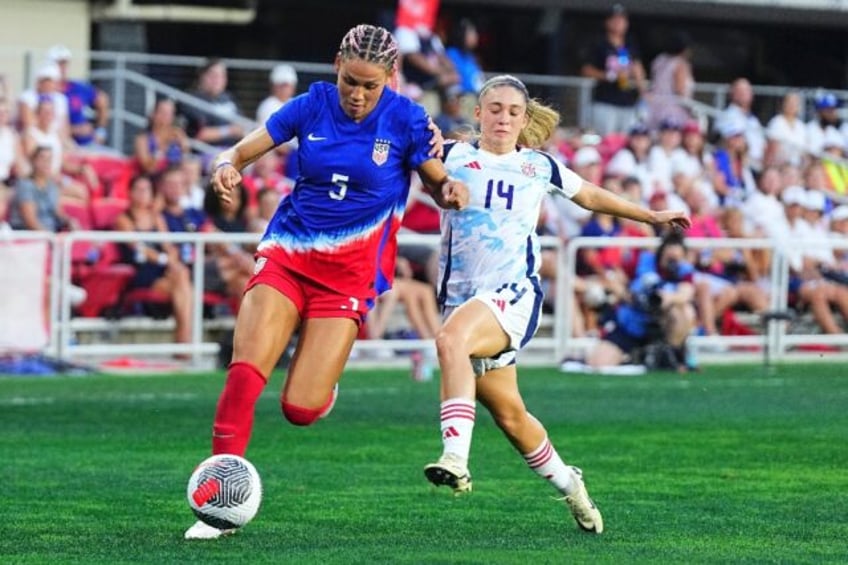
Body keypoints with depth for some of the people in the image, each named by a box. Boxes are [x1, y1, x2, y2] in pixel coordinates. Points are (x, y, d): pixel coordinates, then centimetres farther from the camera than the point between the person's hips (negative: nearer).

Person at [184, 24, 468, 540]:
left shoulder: (406, 120, -6)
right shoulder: (312, 105, -2)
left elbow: (438, 183, 5)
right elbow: (241, 152, 2)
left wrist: (453, 190, -19)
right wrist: (227, 168, -22)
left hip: (349, 273, -2)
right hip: (288, 253, 2)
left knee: (300, 409, -10)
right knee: (245, 372, -18)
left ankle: (322, 384, 29)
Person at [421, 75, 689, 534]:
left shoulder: (539, 166, 13)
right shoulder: (454, 156, 7)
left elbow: (590, 196, 29)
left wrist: (652, 216, 31)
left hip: (514, 294, -2)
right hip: (462, 299, 2)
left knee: (451, 339, -34)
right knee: (509, 414, 9)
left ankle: (456, 458, -43)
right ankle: (568, 485, 32)